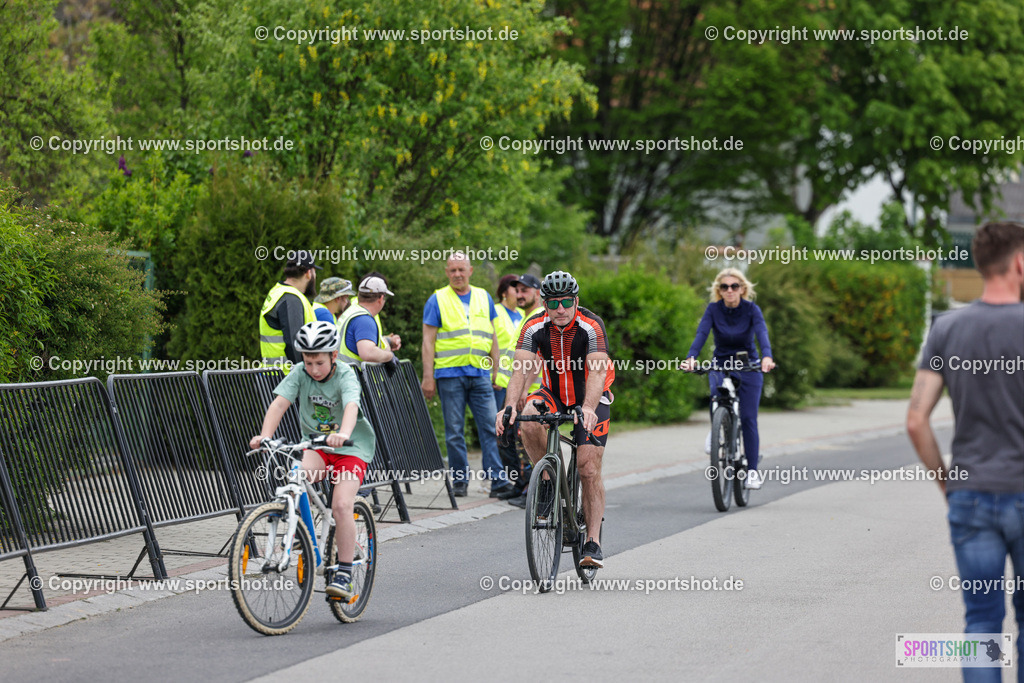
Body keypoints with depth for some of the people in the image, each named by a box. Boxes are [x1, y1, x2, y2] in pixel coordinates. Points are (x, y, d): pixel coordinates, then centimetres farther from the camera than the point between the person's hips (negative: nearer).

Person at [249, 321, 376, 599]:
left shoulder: (345, 375, -20)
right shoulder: (300, 373, -10)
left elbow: (351, 406, -39)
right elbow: (279, 403, -21)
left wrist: (343, 434, -60)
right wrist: (264, 436, -39)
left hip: (352, 446, -3)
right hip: (316, 444, 3)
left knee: (341, 505, -20)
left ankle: (344, 574, -9)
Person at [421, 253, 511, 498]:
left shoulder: (484, 298, 14)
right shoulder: (437, 300, 4)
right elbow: (428, 341, 0)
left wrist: (495, 371, 14)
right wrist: (428, 376, -6)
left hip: (480, 374, 2)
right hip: (450, 374, -2)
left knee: (490, 426, -5)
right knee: (454, 431, 1)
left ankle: (497, 480, -5)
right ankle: (459, 480, 8)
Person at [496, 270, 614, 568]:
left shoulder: (592, 327, -24)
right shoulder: (534, 328, -16)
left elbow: (596, 373, -35)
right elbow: (522, 370, -24)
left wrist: (588, 409, -53)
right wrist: (509, 406, -42)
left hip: (591, 399, -3)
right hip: (554, 394, 3)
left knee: (589, 470, -11)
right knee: (529, 417, -31)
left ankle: (593, 543, -5)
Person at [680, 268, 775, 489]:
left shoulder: (751, 309, -11)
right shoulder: (713, 309, -9)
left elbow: (762, 333, -27)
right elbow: (701, 334, -22)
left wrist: (767, 357, -48)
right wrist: (691, 358, -42)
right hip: (720, 365, 0)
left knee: (748, 419, -7)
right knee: (718, 393, -33)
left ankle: (752, 471, 1)